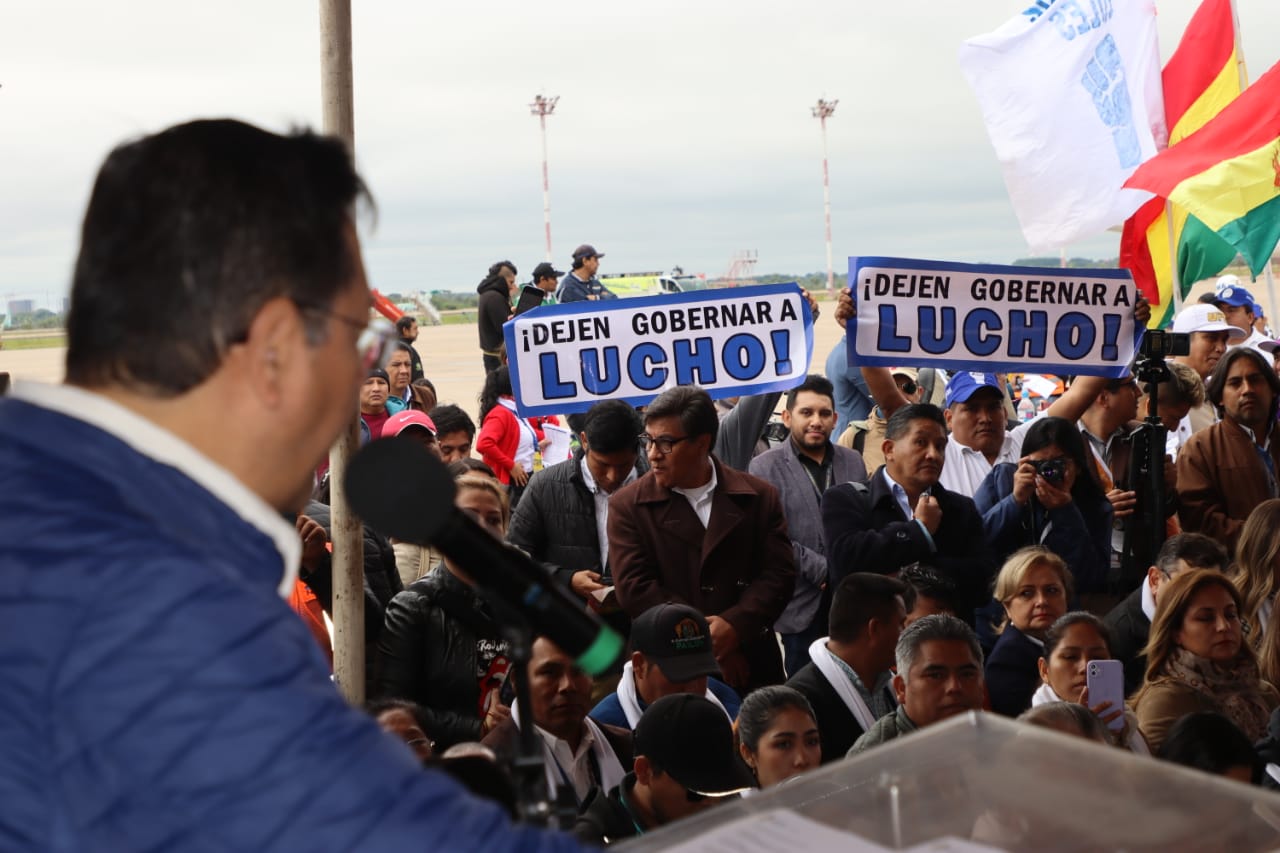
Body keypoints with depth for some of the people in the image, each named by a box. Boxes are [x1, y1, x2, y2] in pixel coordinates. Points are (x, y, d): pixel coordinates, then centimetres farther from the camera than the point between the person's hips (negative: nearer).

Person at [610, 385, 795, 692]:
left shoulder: (759, 497, 3)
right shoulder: (628, 506, -1)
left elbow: (779, 573, -2)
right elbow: (635, 588, -10)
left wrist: (735, 625, -19)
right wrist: (707, 645, -14)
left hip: (751, 666, 2)